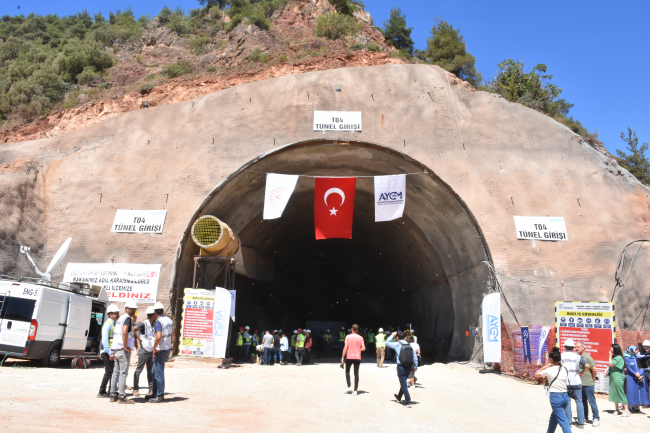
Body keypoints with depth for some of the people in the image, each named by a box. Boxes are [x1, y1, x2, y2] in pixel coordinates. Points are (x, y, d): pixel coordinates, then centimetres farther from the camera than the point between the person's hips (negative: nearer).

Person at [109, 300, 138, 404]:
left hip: (116, 349, 9)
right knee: (123, 373, -6)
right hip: (123, 350, -9)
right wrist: (125, 346, -21)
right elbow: (124, 332, -28)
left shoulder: (120, 318, 19)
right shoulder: (127, 318, -12)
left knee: (115, 373, 13)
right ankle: (122, 398, -4)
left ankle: (113, 396, 18)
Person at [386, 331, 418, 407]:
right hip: (409, 367, 6)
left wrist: (392, 335, 12)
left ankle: (408, 401, -6)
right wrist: (415, 366, 14)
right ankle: (399, 397, 39)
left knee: (403, 384, 0)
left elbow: (387, 342, 6)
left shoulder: (397, 344, -6)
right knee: (403, 383, 22)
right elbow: (415, 356, 8)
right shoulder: (409, 345, 8)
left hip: (401, 366, -6)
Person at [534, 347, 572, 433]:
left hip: (555, 397, -7)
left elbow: (536, 374, 2)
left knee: (564, 423, -6)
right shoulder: (565, 369, 4)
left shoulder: (549, 370, -10)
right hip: (565, 396, 7)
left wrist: (546, 366, 4)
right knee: (553, 417, 25)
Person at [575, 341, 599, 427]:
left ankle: (596, 419, 11)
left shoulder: (587, 357, -12)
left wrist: (592, 378, 2)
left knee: (592, 402, 1)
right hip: (580, 384, 6)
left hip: (588, 384, -6)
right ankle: (585, 417, 23)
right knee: (583, 402, 14)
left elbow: (595, 370, -11)